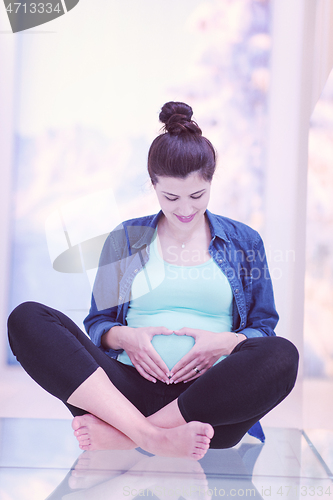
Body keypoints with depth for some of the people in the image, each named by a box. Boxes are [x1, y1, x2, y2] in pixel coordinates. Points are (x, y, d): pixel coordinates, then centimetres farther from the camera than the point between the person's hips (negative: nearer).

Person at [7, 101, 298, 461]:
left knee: (283, 356, -33)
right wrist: (125, 337, -6)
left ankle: (119, 434, -30)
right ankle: (153, 437, -36)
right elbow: (97, 322, 18)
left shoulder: (245, 242, 15)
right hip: (129, 387, 1)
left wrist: (224, 342, -8)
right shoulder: (125, 239, 17)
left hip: (208, 398, 0)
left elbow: (264, 328, 14)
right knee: (26, 319, -20)